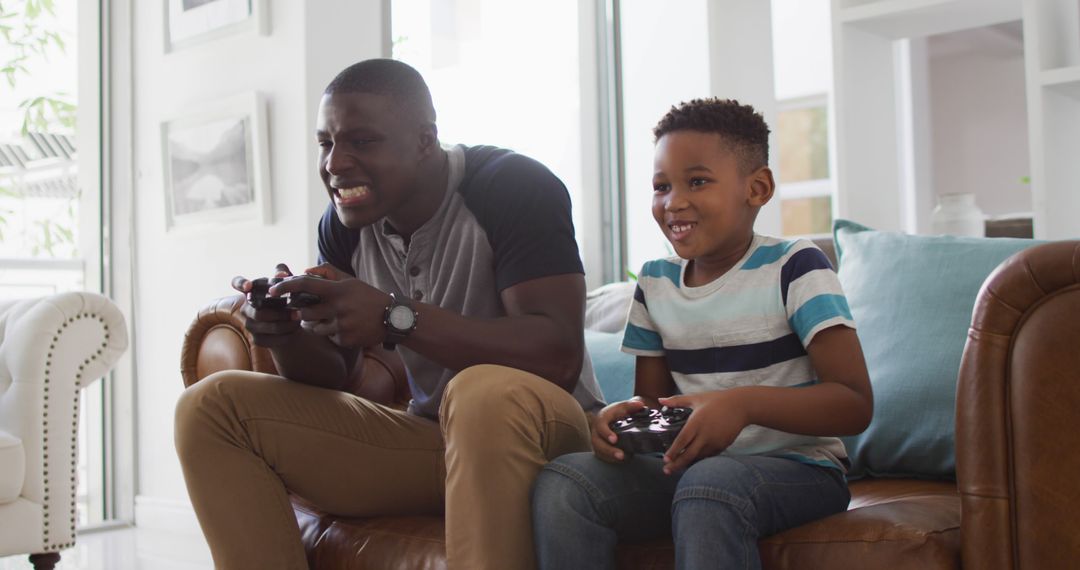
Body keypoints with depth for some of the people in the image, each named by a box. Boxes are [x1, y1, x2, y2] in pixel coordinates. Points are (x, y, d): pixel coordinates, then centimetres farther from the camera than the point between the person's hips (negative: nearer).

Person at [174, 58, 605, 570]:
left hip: (538, 431, -5)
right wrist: (287, 335, -16)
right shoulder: (344, 222, 5)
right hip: (431, 433, 6)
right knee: (211, 405, -6)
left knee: (486, 393, -42)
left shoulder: (511, 187, -15)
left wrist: (394, 316, -32)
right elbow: (330, 373, 8)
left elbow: (558, 356, -26)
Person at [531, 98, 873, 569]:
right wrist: (624, 415, -10)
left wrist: (744, 404, -30)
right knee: (560, 483, -20)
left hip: (797, 467, -4)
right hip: (688, 465, 5)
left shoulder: (793, 267, -8)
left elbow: (855, 404, -14)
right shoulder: (654, 283, 10)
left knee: (707, 487, -38)